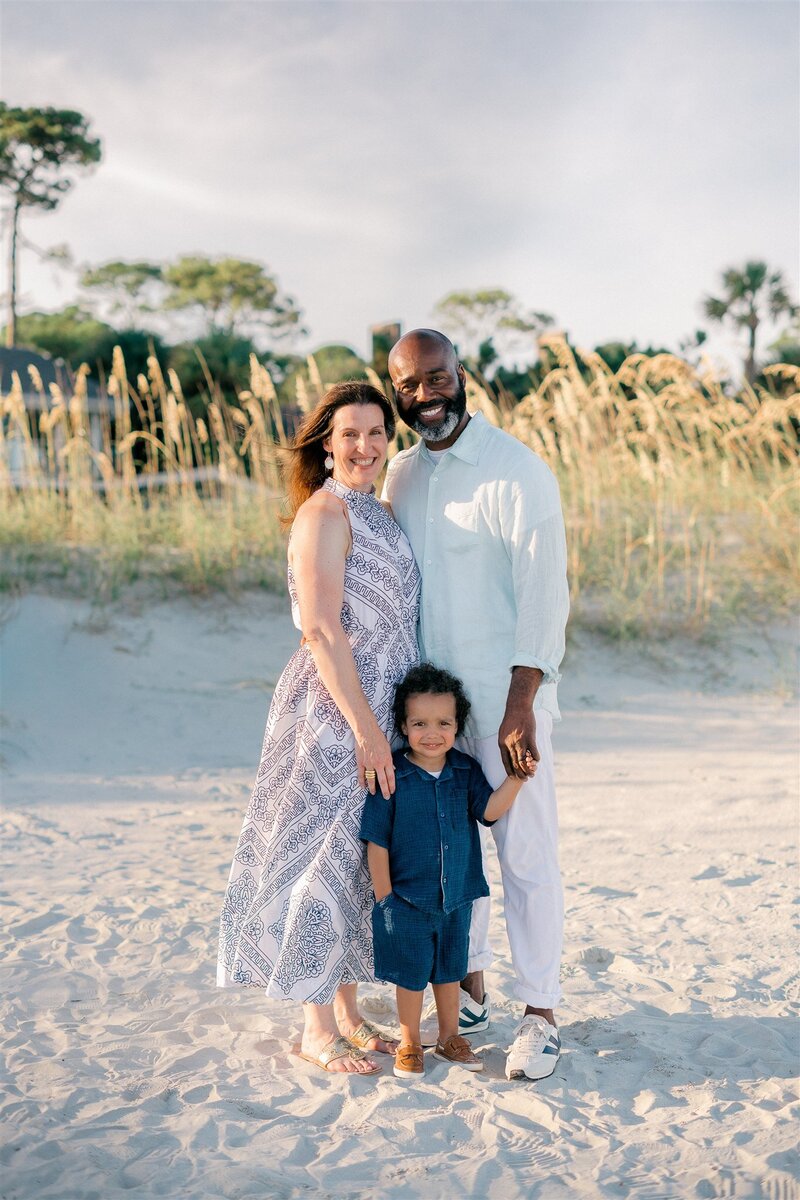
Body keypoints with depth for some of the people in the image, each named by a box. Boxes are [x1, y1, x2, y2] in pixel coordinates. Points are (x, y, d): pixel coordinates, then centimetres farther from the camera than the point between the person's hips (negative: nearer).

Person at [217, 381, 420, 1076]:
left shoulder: (380, 513, 13)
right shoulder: (324, 512, -14)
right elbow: (322, 630, -21)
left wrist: (383, 723, 14)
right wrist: (364, 726, -22)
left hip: (380, 709, 9)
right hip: (333, 710, -9)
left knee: (365, 859, 15)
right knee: (325, 857, 1)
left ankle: (348, 1011, 28)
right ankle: (318, 1032, 15)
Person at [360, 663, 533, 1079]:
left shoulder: (465, 771, -1)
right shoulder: (391, 777, -14)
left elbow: (489, 810, -9)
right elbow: (377, 841, -11)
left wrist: (515, 778, -22)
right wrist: (384, 897, -10)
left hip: (457, 896, 4)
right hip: (407, 899, -4)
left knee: (450, 969, 18)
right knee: (410, 973, 9)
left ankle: (449, 1038, 35)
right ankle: (409, 1044, 27)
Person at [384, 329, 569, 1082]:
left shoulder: (517, 471, -11)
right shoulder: (400, 474, 9)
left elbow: (544, 595, -14)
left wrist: (521, 708, -19)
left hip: (506, 699, -6)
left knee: (525, 854, 1)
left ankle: (540, 1016, 13)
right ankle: (469, 991, 29)